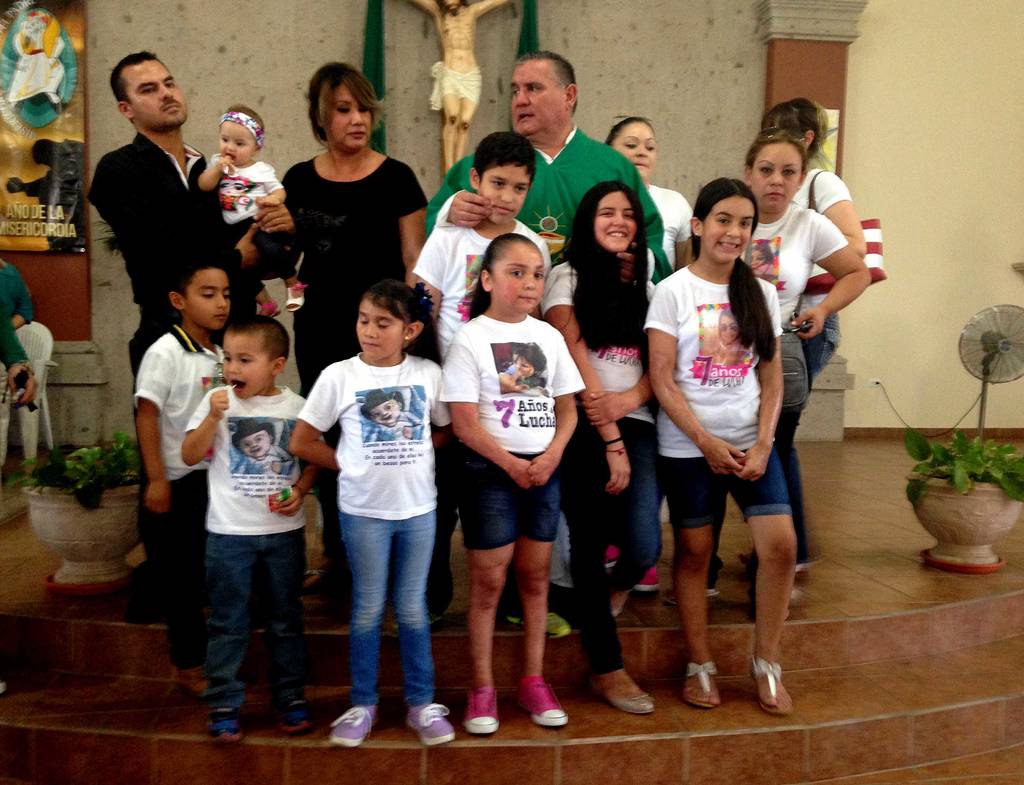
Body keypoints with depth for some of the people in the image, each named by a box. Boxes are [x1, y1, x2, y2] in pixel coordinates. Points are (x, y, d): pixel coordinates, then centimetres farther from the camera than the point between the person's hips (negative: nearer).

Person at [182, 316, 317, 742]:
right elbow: (190, 456, -6)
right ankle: (224, 703, 18)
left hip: (283, 530, 1)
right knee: (228, 623, 7)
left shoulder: (295, 407, -2)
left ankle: (290, 696, 26)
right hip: (229, 531, -1)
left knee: (285, 619, 13)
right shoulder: (216, 401, -4)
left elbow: (313, 459, 8)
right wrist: (213, 416, -19)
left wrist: (300, 490, -10)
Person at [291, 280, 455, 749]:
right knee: (368, 608, 9)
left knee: (413, 608, 11)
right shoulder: (339, 375, -7)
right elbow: (302, 442, -2)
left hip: (418, 507, 1)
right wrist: (352, 465, -3)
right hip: (363, 510, -1)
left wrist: (411, 457, -3)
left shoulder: (428, 373, -2)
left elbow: (446, 429, 10)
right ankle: (363, 704, 25)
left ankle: (421, 702, 25)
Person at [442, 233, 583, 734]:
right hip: (490, 469, -4)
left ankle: (533, 681, 22)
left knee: (535, 576, 10)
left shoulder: (549, 336, 8)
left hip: (544, 467, 4)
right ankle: (482, 688, 14)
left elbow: (567, 408, 9)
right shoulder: (469, 339, -6)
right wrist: (511, 463, -17)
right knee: (488, 580, 3)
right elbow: (464, 423, -11)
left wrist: (552, 454, -8)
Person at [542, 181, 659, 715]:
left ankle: (615, 587, 27)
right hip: (583, 428, -3)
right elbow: (577, 362, -5)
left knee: (644, 549, -10)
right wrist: (610, 443, -10)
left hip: (636, 424, 4)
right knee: (589, 548, -3)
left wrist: (630, 399, -13)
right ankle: (607, 669, 12)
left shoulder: (645, 285, 17)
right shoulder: (568, 278, 3)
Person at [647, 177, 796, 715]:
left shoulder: (761, 293, 8)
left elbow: (772, 379, 7)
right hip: (688, 445, -3)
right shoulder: (673, 291, -4)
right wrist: (706, 442, -13)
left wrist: (762, 445, -6)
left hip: (751, 442, 3)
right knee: (694, 551, 4)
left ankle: (765, 661, 12)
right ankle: (699, 666, 20)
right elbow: (662, 380, -8)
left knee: (780, 545, -6)